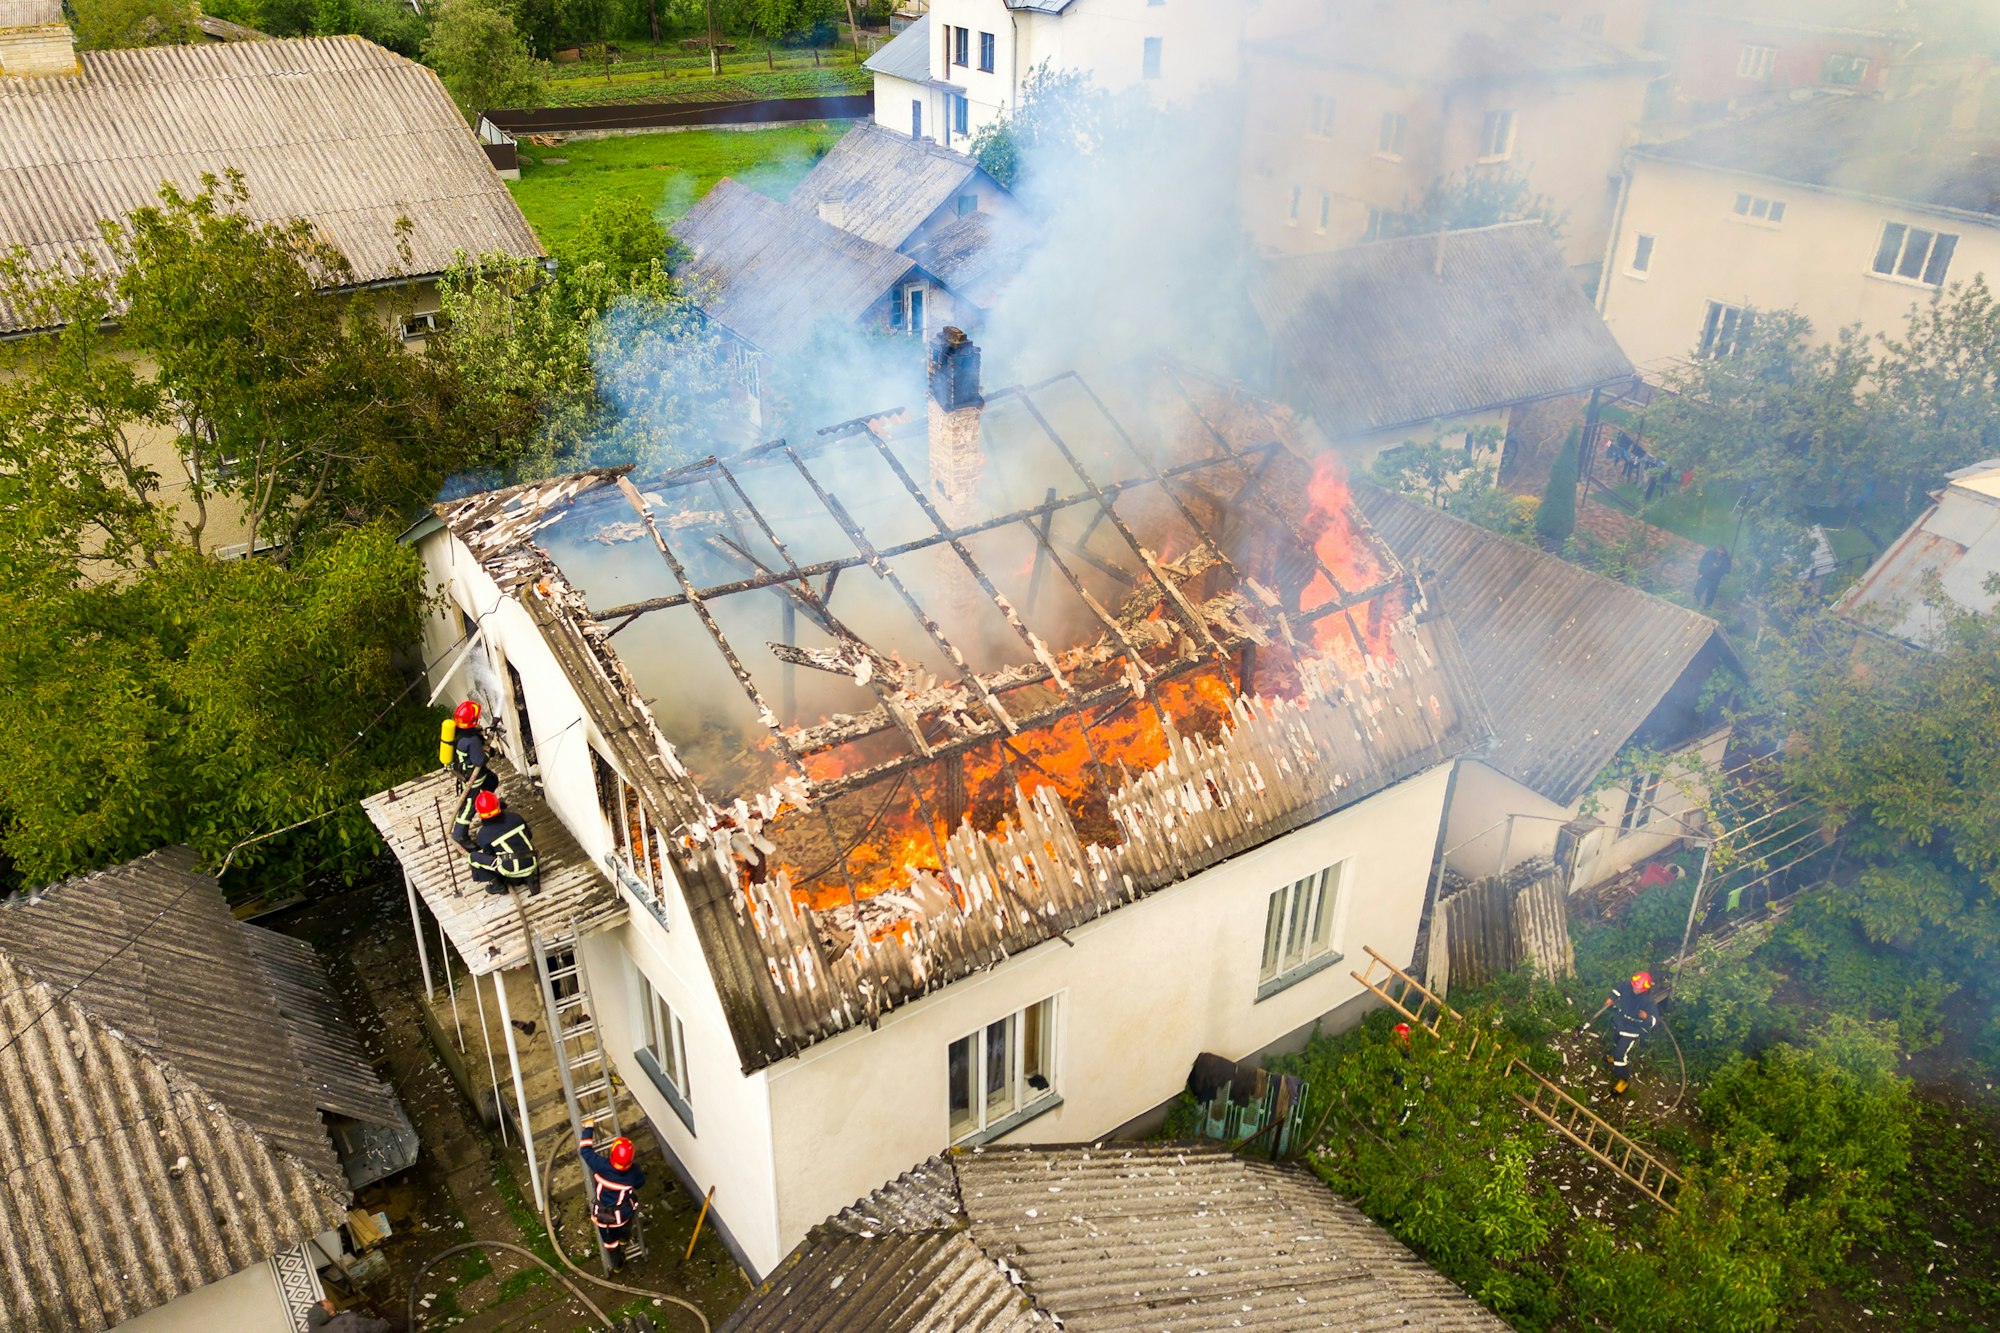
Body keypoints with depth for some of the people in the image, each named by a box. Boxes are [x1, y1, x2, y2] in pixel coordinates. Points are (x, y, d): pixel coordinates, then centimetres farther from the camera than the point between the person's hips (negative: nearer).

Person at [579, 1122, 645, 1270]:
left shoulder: (601, 1165, -30)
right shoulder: (633, 1173, -27)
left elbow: (585, 1149, -15)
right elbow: (641, 1181, -1)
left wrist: (588, 1128, -2)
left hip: (601, 1215, 1)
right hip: (622, 1215, -1)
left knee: (609, 1241, 28)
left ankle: (617, 1264, 53)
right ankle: (624, 1239, 55)